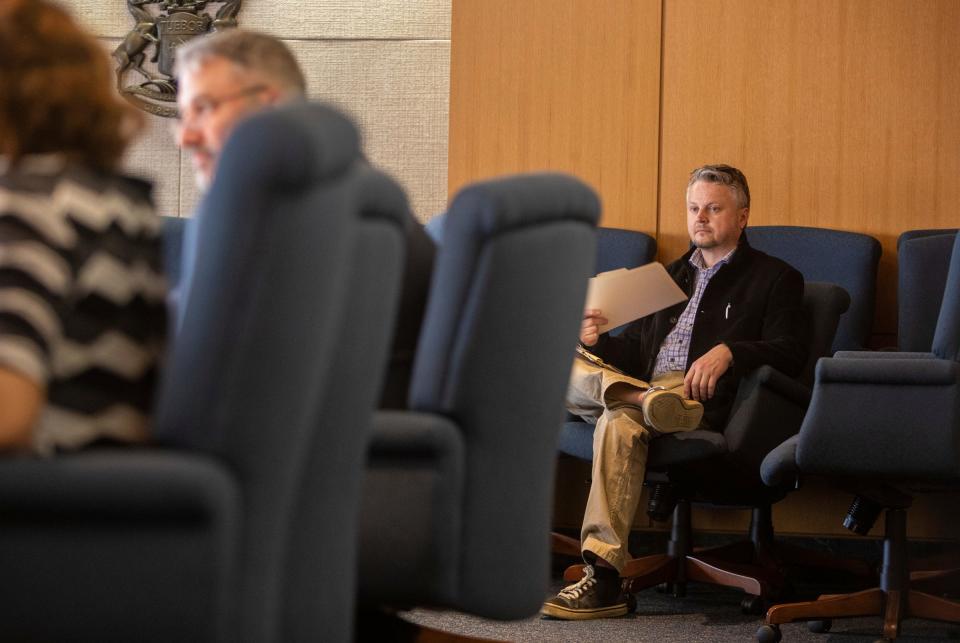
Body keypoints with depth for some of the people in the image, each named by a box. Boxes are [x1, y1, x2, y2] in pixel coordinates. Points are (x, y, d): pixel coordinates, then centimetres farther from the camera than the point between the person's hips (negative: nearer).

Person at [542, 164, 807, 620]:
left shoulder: (774, 278, 11)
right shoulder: (672, 275, 30)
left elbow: (789, 354, -4)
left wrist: (728, 352, -23)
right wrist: (599, 341, 0)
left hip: (703, 400, -6)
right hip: (643, 385, 6)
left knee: (621, 420, -37)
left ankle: (604, 578, -43)